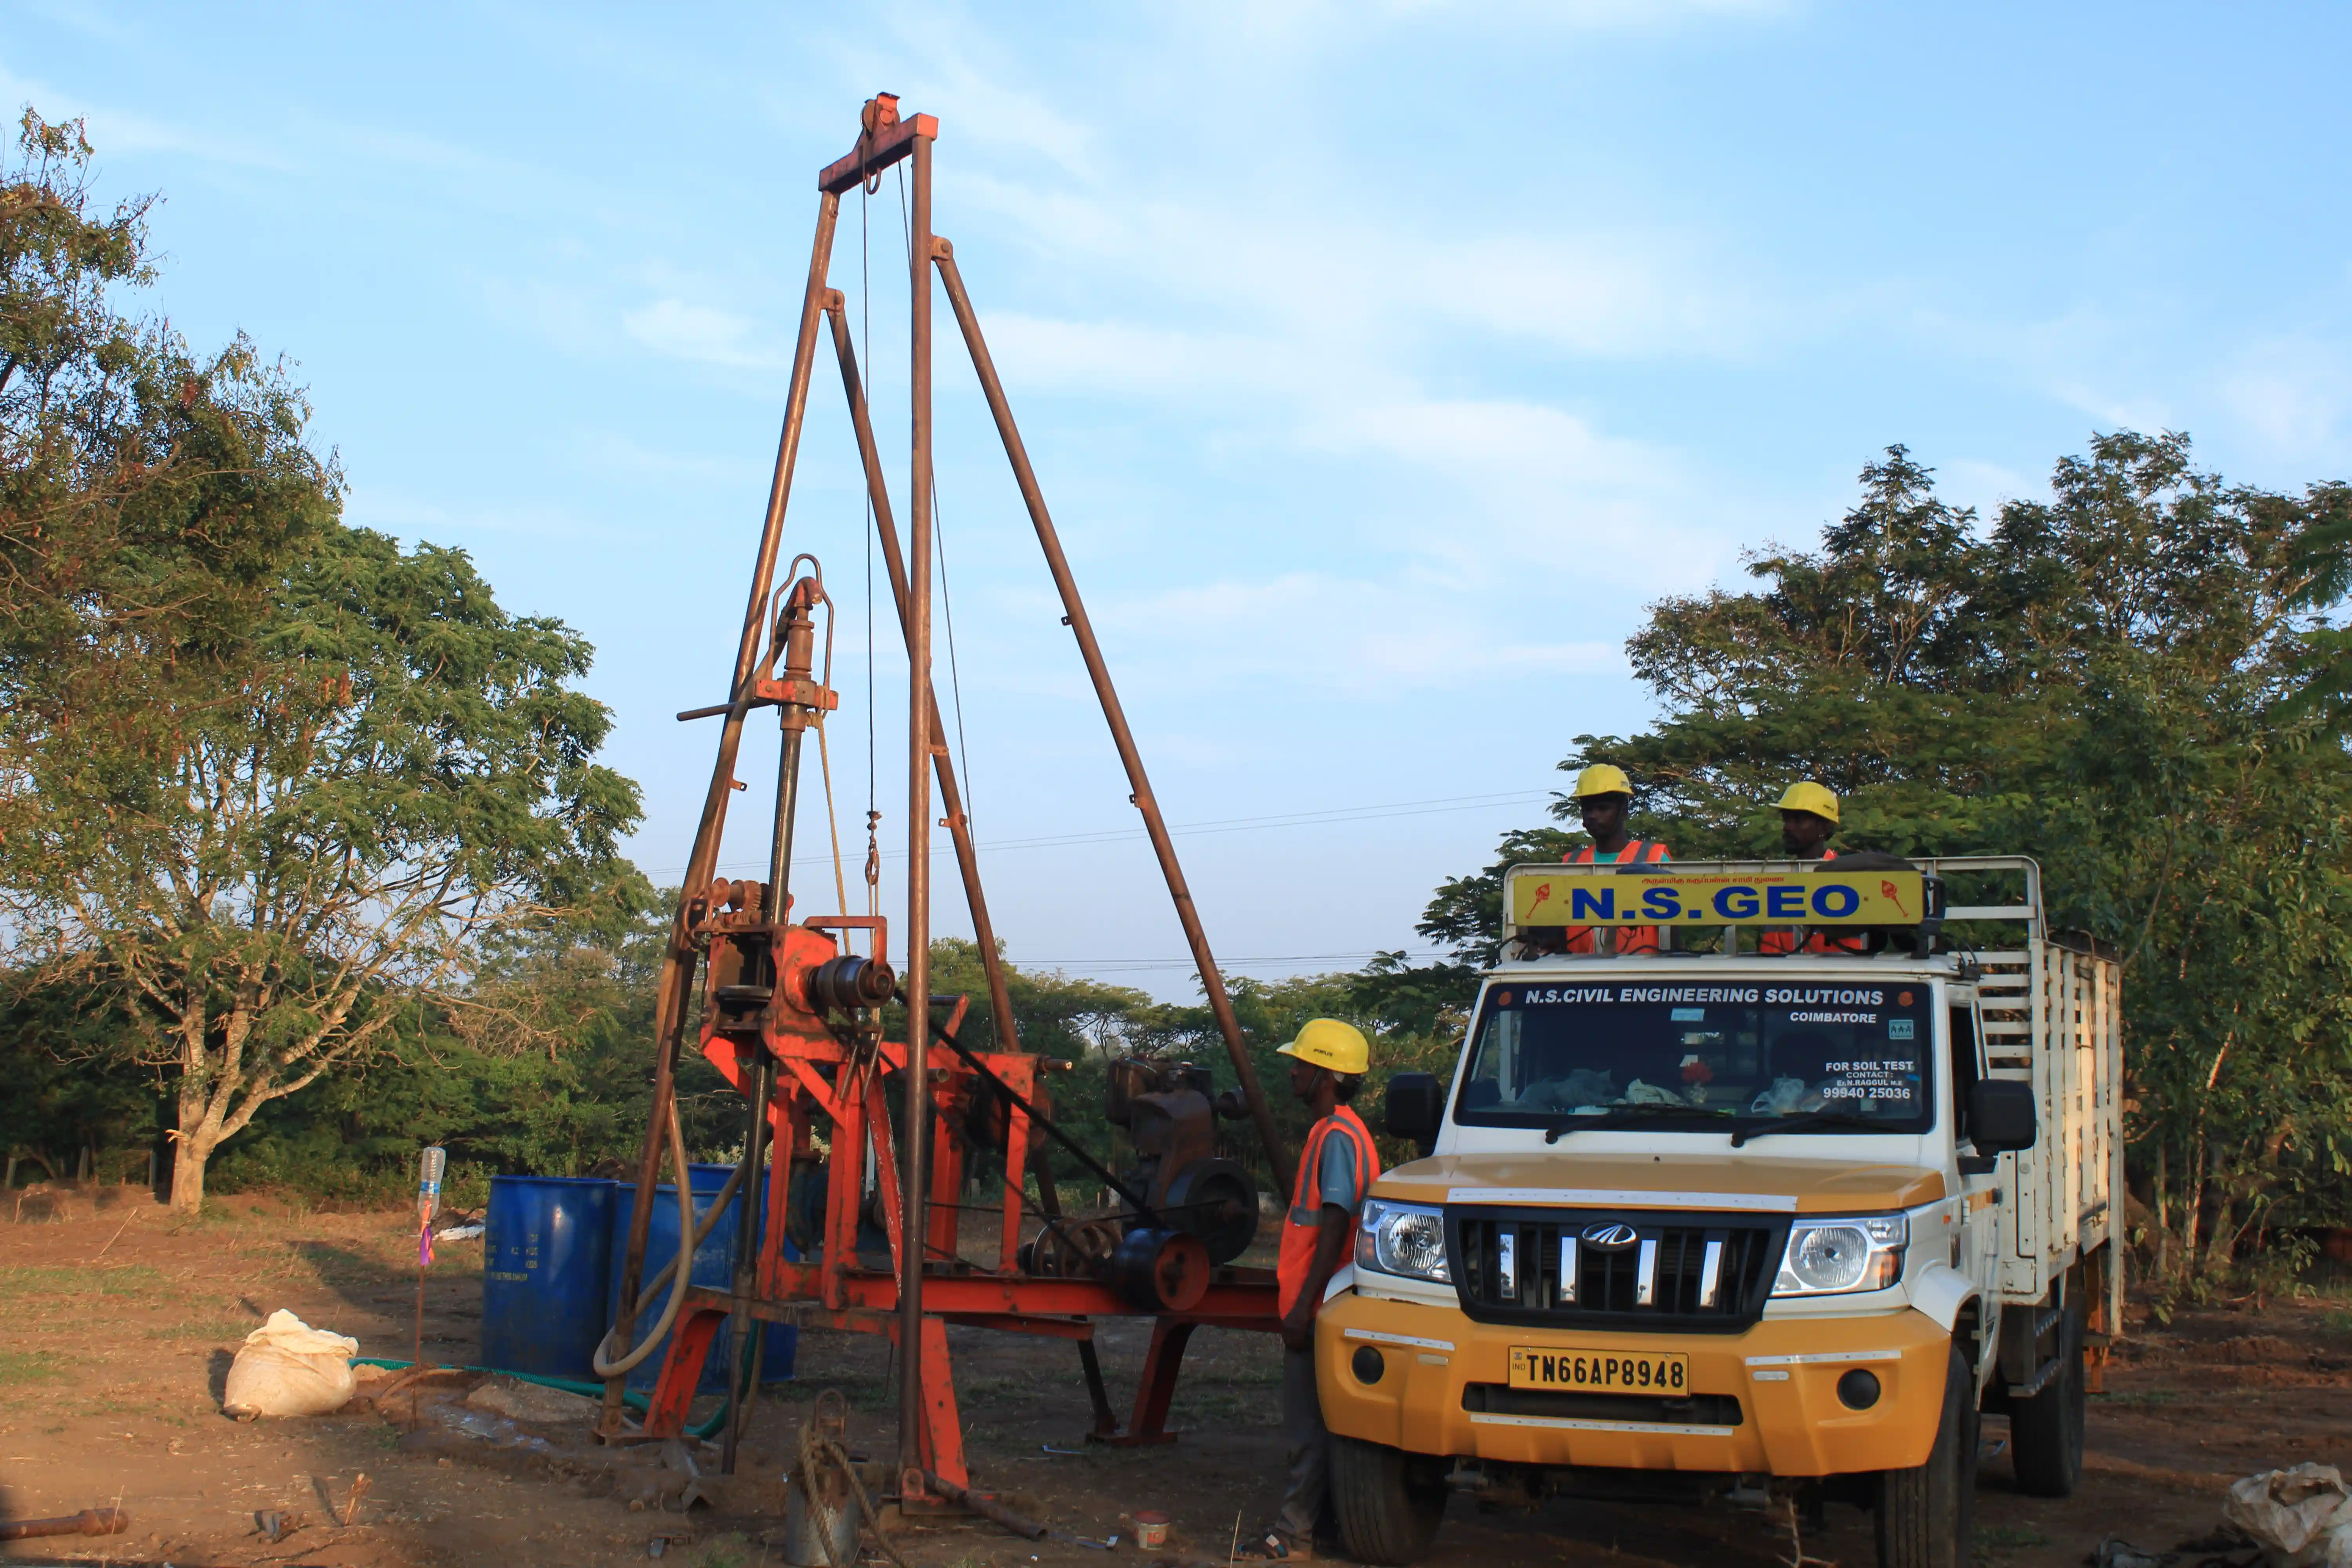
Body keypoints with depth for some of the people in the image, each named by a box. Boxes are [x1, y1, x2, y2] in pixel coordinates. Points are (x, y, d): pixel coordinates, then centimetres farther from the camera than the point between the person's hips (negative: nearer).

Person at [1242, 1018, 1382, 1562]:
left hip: (1318, 1309, -10)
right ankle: (1303, 1528, 21)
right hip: (1314, 1305, 10)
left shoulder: (1337, 1136, -16)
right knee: (1312, 1425, 14)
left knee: (1309, 1429, -5)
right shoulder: (1330, 1131, 15)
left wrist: (1304, 1305, -23)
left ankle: (1295, 1536, -1)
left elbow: (1334, 1228, -22)